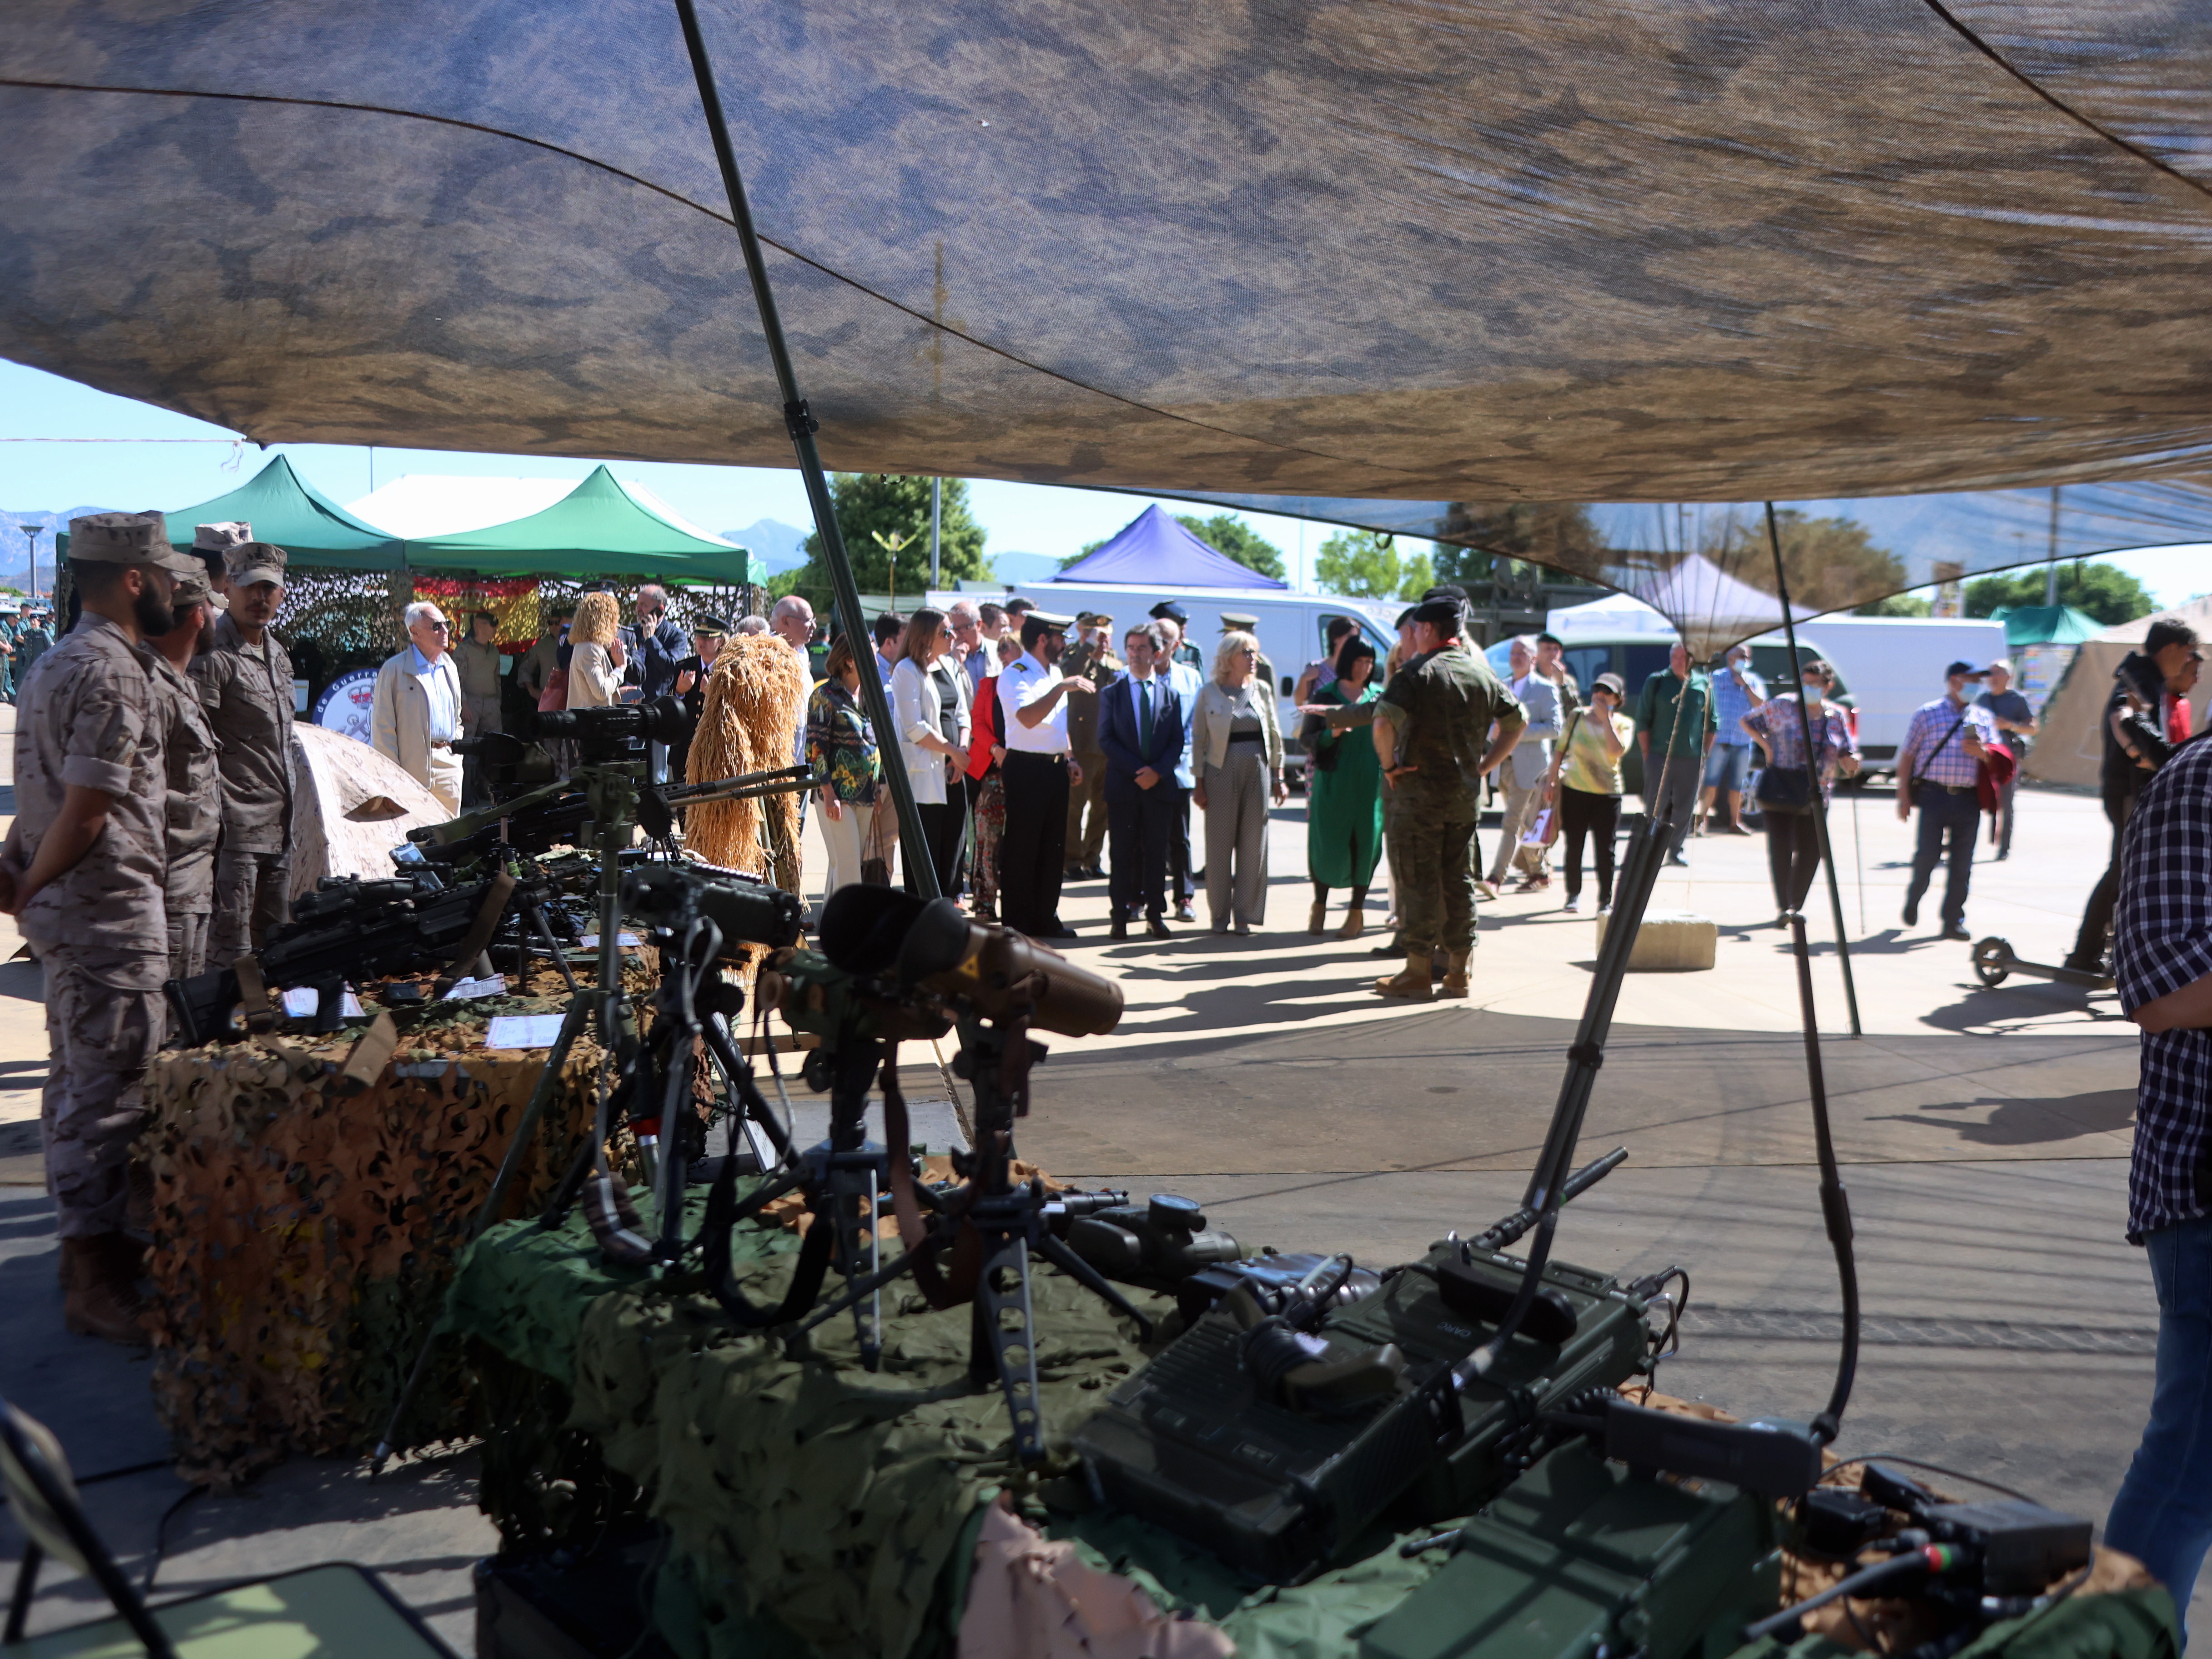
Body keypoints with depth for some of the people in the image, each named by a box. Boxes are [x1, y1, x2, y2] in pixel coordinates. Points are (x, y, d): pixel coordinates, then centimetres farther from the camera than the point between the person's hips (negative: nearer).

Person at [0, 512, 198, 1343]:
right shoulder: (114, 674, -18)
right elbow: (84, 813, -20)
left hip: (69, 909, 11)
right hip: (109, 909, -11)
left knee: (82, 1081, 19)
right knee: (108, 1089, -4)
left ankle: (93, 1237, 32)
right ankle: (95, 1281, 3)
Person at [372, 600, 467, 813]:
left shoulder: (449, 667, 16)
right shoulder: (395, 669, -4)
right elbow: (382, 728, -6)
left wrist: (456, 747, 13)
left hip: (449, 766, 6)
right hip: (413, 767, -6)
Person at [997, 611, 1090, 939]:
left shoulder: (1055, 673, 16)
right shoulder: (1015, 675, -11)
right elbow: (1028, 717, -28)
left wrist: (1069, 759, 16)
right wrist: (1062, 689, -30)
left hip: (1056, 768, 8)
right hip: (1027, 767, -8)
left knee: (1054, 847, 11)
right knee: (1021, 848, -3)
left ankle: (1046, 918, 20)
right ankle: (1017, 924, 3)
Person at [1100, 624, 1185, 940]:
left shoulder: (1171, 694, 9)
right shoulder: (1112, 693, 6)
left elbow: (1177, 741, 5)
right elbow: (1105, 740, -1)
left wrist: (1158, 770, -12)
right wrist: (1136, 770, -11)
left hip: (1160, 784, 1)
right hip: (1122, 784, -1)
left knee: (1156, 852, 4)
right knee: (1123, 852, 1)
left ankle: (1156, 914, 11)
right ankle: (1121, 915, 6)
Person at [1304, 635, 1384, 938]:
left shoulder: (1378, 697, 9)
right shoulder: (1326, 694, 3)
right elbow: (1309, 740, 0)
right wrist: (1331, 733, -18)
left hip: (1369, 780, 2)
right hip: (1333, 779, -2)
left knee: (1365, 843, 1)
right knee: (1327, 842, 0)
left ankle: (1357, 913, 11)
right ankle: (1320, 906, 20)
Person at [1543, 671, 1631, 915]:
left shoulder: (1624, 724, 3)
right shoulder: (1577, 717, 5)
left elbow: (1617, 750, -17)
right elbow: (1560, 750, 9)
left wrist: (1606, 719, -16)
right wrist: (1552, 780, 4)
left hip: (1608, 794, -1)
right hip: (1574, 791, 1)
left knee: (1605, 850, -4)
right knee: (1574, 847, 5)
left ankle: (1606, 901, 4)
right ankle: (1574, 895, 20)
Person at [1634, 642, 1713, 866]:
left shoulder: (1704, 685, 8)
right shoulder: (1656, 682, 2)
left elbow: (1711, 724, 13)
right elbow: (1642, 721, 2)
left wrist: (1705, 754, 6)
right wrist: (1647, 754, -3)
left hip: (1691, 759, 2)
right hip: (1660, 756, -2)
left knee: (1685, 807, 5)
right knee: (1656, 805, -3)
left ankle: (1675, 850, 17)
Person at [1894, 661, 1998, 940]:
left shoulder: (1983, 718, 16)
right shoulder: (1927, 714, 7)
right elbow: (1907, 755, 6)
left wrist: (1982, 752, -9)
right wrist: (1904, 796, -1)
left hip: (1969, 799, 3)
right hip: (1934, 794, -3)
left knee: (1962, 863, 2)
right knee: (1928, 855, -7)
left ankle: (1954, 921, 11)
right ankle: (1913, 898, 22)